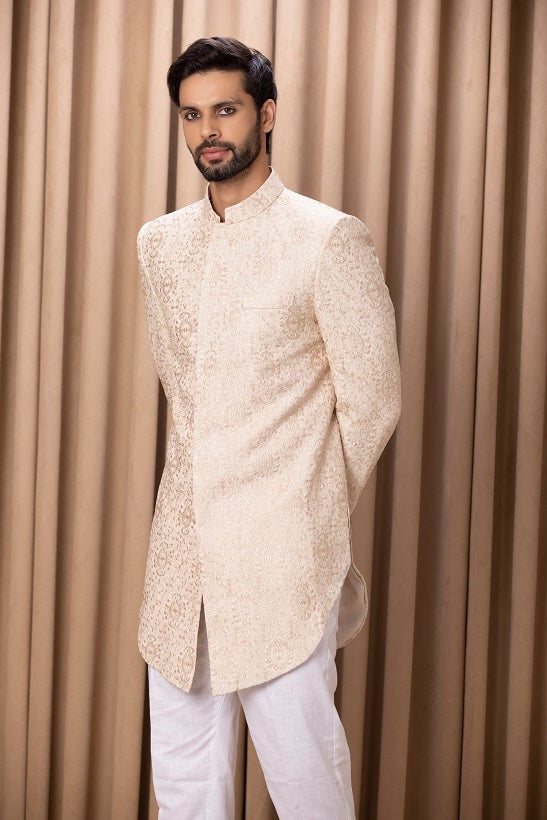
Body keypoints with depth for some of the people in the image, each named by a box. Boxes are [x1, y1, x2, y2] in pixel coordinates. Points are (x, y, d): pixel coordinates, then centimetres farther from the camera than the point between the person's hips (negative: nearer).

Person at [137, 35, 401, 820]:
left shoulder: (330, 239, -7)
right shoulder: (160, 243, 10)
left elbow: (372, 401, -3)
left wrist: (318, 510, 7)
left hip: (282, 553, -5)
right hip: (183, 546, 5)